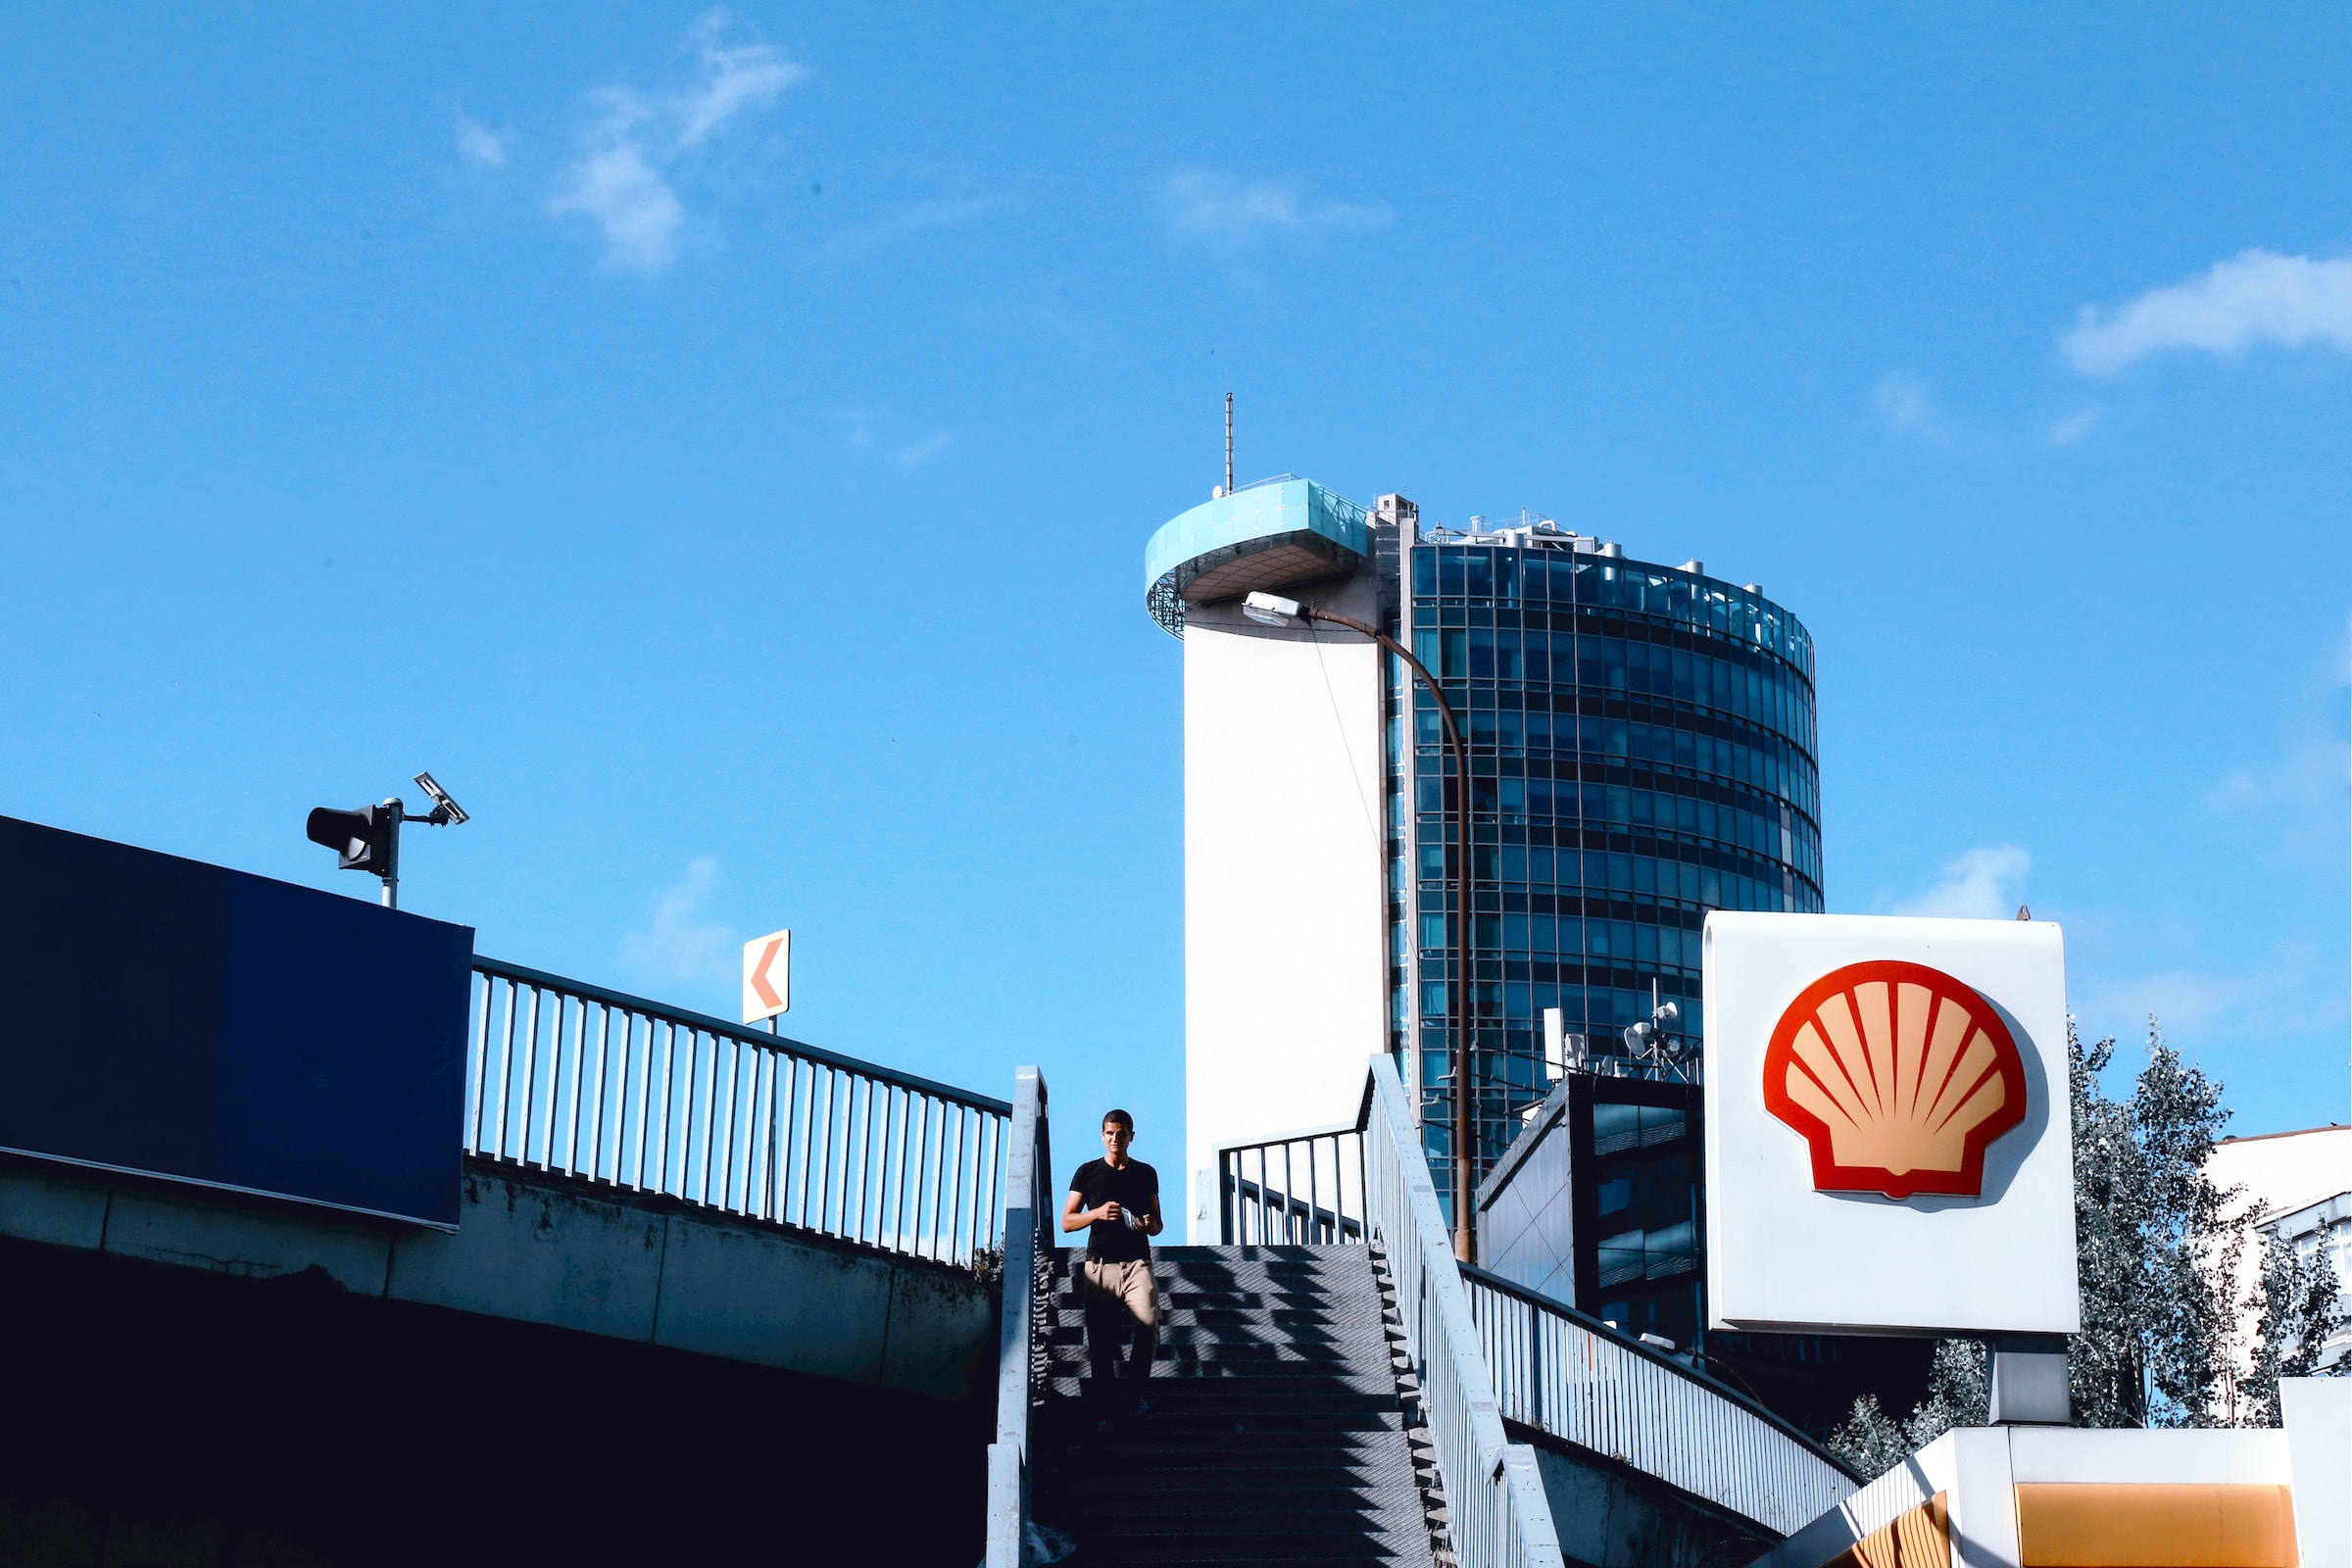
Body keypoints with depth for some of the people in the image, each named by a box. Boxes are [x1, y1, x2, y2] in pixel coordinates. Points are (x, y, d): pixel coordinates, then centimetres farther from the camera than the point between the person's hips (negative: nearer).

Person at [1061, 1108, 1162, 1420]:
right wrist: (1098, 1213, -10)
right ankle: (1105, 1403, 6)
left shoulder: (1146, 1173, 14)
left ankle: (1134, 1393, -6)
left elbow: (1157, 1224, 20)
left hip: (1137, 1263, 0)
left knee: (1148, 1325, -20)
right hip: (1099, 1265, 0)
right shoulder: (1088, 1172, 10)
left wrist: (1150, 1225, -5)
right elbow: (1067, 1222, 8)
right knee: (1100, 1337, -3)